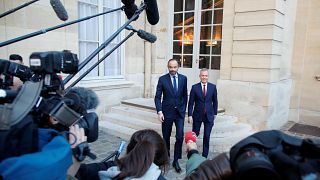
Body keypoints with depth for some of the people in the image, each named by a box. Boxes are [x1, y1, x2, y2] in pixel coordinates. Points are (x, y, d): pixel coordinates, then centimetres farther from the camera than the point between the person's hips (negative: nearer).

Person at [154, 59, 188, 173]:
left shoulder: (183, 78, 1)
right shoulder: (162, 79, -6)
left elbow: (185, 95, 9)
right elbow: (157, 97, -5)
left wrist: (183, 109, 7)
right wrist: (159, 111, -14)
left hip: (180, 112, 1)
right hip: (167, 112, -1)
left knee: (180, 137, -6)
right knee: (166, 137, 12)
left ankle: (176, 161, 11)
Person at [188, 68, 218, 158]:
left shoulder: (213, 87, 0)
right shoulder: (195, 87, -4)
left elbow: (215, 101, 8)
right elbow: (191, 102, -3)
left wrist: (215, 113, 8)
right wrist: (190, 115, -8)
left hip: (209, 115, 1)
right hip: (197, 115, -1)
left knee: (207, 136, 4)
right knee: (195, 134, 10)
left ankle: (205, 155, 19)